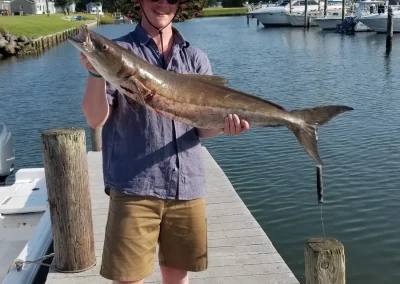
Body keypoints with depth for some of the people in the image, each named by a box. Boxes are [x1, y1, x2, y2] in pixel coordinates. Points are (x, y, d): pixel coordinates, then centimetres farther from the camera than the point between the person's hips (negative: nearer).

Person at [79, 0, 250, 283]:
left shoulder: (196, 58, 9)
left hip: (187, 186, 3)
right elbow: (96, 119, -8)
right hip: (134, 186, -3)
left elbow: (203, 128, 5)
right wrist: (96, 72, -24)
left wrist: (223, 124, -17)